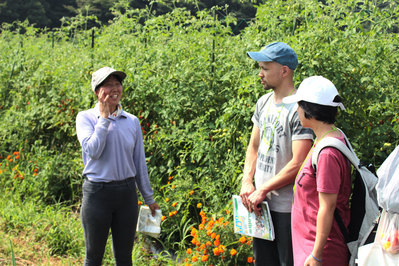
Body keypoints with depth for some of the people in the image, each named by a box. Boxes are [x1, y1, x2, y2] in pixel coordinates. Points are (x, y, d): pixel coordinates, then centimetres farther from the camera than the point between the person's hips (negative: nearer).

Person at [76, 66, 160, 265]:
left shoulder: (132, 121, 7)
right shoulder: (86, 118, -2)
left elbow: (139, 162, 13)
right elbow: (93, 150, -18)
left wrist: (149, 198, 15)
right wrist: (104, 117, -11)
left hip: (127, 192, 3)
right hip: (97, 192, -3)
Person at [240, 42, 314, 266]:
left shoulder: (299, 109, -18)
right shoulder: (264, 102, 8)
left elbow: (297, 164, -22)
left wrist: (262, 190, -16)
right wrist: (247, 182, 1)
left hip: (287, 207, -8)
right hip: (260, 204, 8)